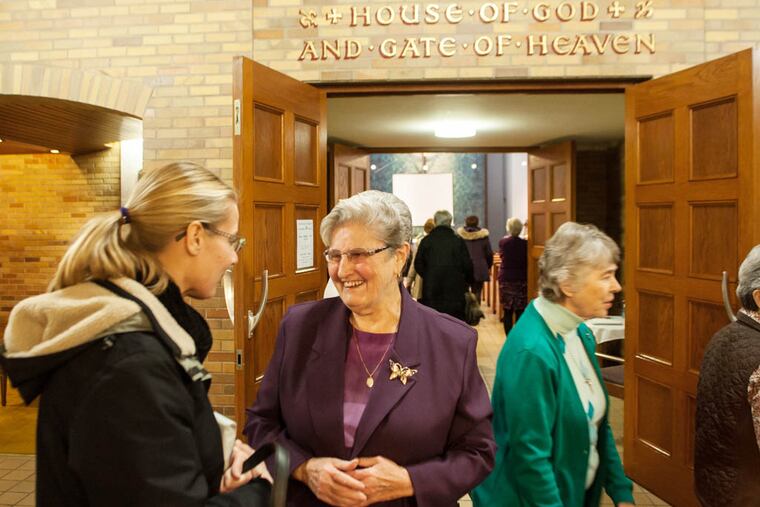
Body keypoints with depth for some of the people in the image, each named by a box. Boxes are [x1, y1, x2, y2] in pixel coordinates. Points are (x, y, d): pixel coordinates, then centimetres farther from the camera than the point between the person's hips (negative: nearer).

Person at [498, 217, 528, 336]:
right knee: (520, 312, 2)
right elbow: (528, 261, 3)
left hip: (506, 278, 1)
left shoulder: (503, 242, -2)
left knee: (507, 311, 4)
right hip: (521, 279, -1)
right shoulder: (525, 243, -6)